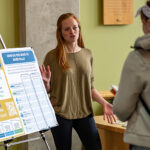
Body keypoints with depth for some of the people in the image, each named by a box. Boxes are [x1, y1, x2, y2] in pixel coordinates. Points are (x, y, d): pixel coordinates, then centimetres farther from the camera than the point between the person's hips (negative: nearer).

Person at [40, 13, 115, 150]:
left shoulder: (87, 54, 8)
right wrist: (46, 82, -20)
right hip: (61, 113, -3)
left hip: (84, 113, 3)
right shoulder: (52, 57, -4)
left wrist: (104, 103, 4)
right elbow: (47, 90, 1)